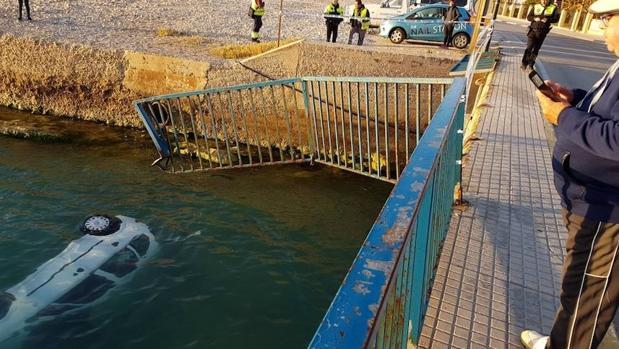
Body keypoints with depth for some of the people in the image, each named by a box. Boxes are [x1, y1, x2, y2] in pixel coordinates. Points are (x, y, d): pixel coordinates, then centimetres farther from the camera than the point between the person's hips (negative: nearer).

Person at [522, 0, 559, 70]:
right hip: (533, 31, -1)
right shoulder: (536, 7, 3)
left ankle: (531, 64, 20)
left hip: (542, 33, 1)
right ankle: (524, 64, -6)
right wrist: (534, 18, -16)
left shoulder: (553, 8, 1)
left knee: (536, 49, 9)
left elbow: (556, 19, -1)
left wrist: (548, 20, -20)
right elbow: (528, 17, 4)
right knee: (529, 48, -10)